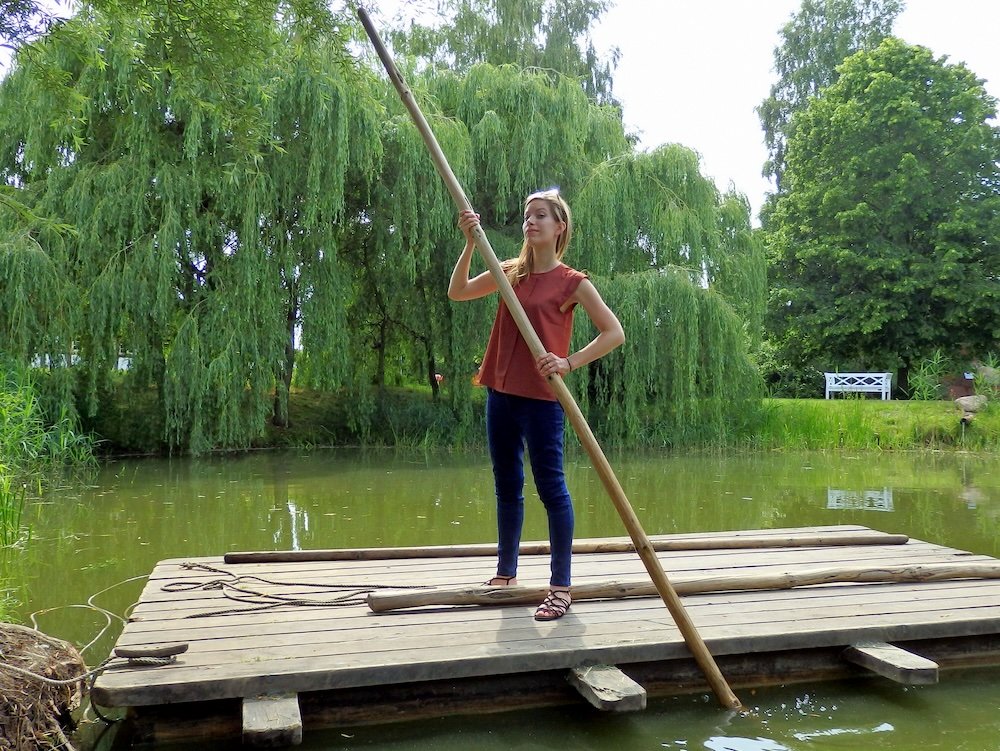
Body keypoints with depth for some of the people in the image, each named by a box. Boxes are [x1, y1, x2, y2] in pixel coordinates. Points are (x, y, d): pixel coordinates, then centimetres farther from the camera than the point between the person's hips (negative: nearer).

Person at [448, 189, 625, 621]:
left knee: (550, 488, -3)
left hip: (541, 397, -6)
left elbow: (614, 332, -10)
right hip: (501, 393, 6)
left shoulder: (572, 282, -6)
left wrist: (569, 363, -21)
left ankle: (561, 586, 7)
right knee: (506, 487, 15)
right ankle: (506, 573, 29)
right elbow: (457, 292, 7)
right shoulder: (512, 272, 11)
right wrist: (470, 242, -2)